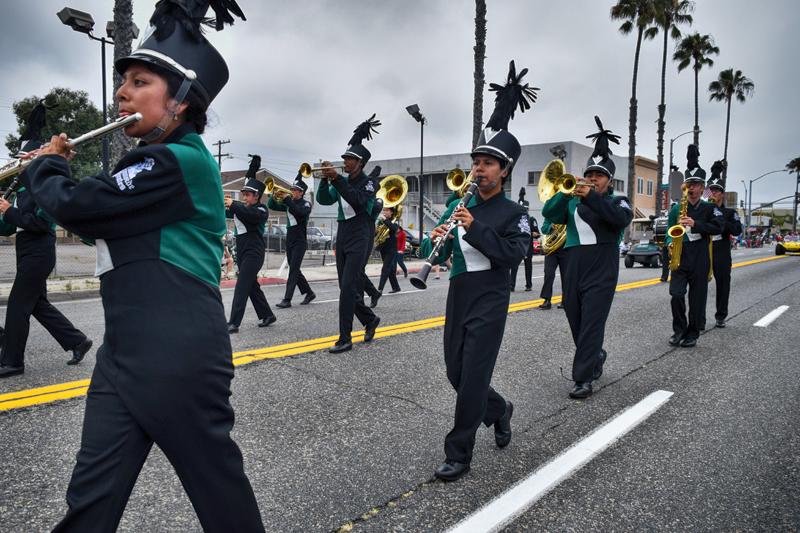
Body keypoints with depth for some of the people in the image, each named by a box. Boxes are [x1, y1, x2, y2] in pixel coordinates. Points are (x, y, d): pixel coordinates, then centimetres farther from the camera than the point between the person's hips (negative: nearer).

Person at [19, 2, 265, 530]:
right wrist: (56, 168, 10)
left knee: (217, 483, 9)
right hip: (125, 354, 9)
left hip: (180, 357, -9)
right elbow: (97, 215, 23)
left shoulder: (181, 161, -14)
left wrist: (46, 165, 3)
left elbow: (76, 206, -18)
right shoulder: (154, 163, 16)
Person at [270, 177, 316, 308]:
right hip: (289, 241, 7)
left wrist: (286, 199, -28)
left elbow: (300, 212, -27)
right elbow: (272, 206, 8)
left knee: (293, 270, -11)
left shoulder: (306, 204, -5)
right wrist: (274, 195, -11)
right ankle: (309, 293, 24)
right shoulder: (289, 203, 13)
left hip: (300, 241, -7)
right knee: (294, 270, 11)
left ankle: (287, 299, -11)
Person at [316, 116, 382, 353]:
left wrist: (336, 178, -28)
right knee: (347, 287, 10)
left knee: (348, 287, -13)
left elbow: (357, 200, -22)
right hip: (342, 235, 7)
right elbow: (323, 200, 2)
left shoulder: (369, 182, -3)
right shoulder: (342, 182, 12)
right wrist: (326, 179, -12)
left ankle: (345, 339, -9)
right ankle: (370, 319, 32)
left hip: (360, 236, -6)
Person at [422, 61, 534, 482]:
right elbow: (438, 254, 9)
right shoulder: (458, 204, 9)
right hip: (457, 299, 6)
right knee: (456, 373, 14)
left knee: (472, 378, -4)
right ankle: (499, 410, 41)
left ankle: (458, 455, 10)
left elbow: (513, 255, -18)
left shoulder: (513, 213, -5)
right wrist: (434, 241, -13)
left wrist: (475, 228, -24)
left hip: (489, 303, -6)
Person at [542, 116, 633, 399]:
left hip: (601, 273, -4)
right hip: (573, 270, 4)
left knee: (591, 324, -8)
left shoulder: (618, 202, 4)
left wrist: (590, 196, -28)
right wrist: (566, 192, -19)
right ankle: (596, 356, 39)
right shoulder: (573, 202, 12)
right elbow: (549, 213, -4)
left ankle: (583, 379, -1)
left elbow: (621, 218, -19)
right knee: (576, 322, 13)